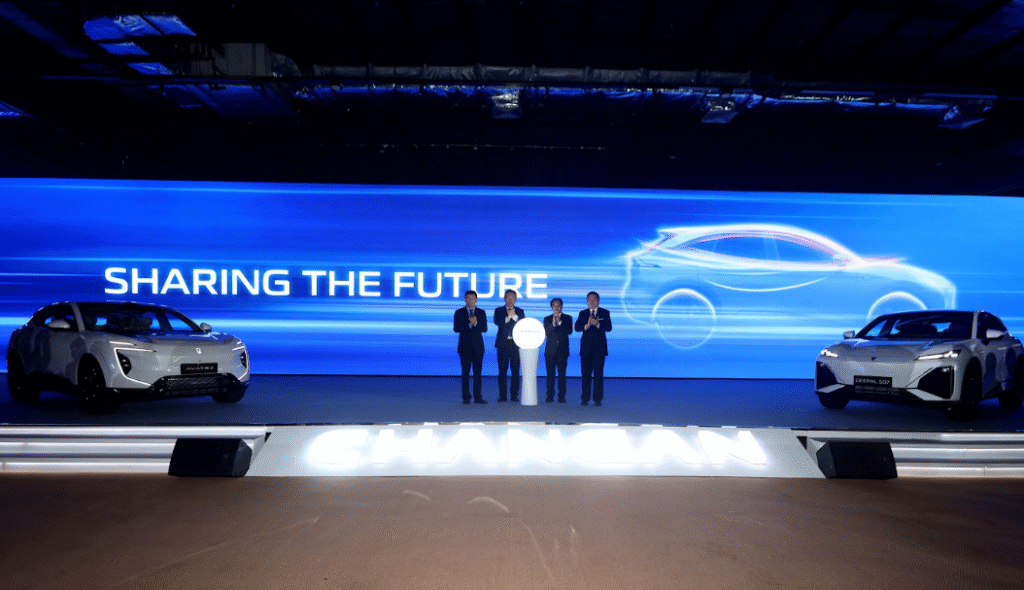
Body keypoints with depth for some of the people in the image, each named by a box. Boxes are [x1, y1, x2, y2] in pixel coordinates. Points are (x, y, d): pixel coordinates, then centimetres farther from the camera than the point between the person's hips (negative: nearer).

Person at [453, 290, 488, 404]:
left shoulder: (481, 313, 10)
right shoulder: (459, 312, 6)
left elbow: (484, 329, 2)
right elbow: (456, 328, -4)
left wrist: (475, 323, -15)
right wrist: (469, 324, -14)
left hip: (477, 346, 1)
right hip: (465, 346, -1)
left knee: (477, 371, 0)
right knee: (465, 372, 0)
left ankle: (477, 396, 4)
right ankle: (466, 397, 4)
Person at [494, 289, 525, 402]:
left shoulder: (520, 312, 13)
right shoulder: (499, 311, 11)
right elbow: (496, 322, -8)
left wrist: (514, 316, -16)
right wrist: (507, 317, -22)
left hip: (516, 344, 0)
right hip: (503, 344, 0)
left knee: (515, 371, -1)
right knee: (502, 371, 0)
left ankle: (514, 395, 5)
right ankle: (503, 395, 5)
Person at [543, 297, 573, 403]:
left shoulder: (567, 318, 9)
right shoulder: (547, 319, 12)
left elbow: (569, 331, -5)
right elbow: (546, 332, -3)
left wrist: (560, 323, -17)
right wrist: (553, 324, -19)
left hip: (563, 350, -1)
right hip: (550, 350, 1)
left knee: (562, 374, -3)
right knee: (550, 374, 0)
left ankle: (561, 396, 2)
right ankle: (550, 396, 5)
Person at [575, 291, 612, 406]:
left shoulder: (605, 313, 6)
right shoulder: (583, 313, 12)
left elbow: (609, 328, -7)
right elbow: (577, 327, -2)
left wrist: (597, 324, -24)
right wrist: (586, 325, -22)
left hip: (599, 347, -2)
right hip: (586, 347, 2)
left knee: (598, 374, -1)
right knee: (585, 373, 2)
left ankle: (598, 399, 4)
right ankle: (585, 398, 8)